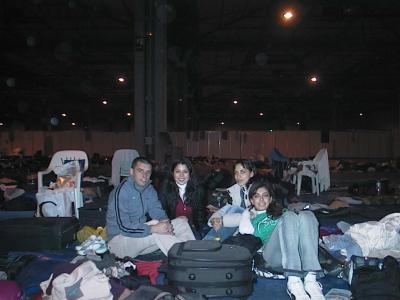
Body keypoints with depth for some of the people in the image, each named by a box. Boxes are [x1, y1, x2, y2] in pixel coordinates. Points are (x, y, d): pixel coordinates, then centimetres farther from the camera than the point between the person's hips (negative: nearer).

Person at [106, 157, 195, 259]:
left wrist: (166, 222, -23)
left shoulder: (149, 189, 4)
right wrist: (153, 229, -34)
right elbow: (123, 227, -26)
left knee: (181, 223, -6)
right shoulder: (121, 191, -19)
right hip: (119, 238, -7)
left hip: (141, 233, 7)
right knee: (155, 224, -32)